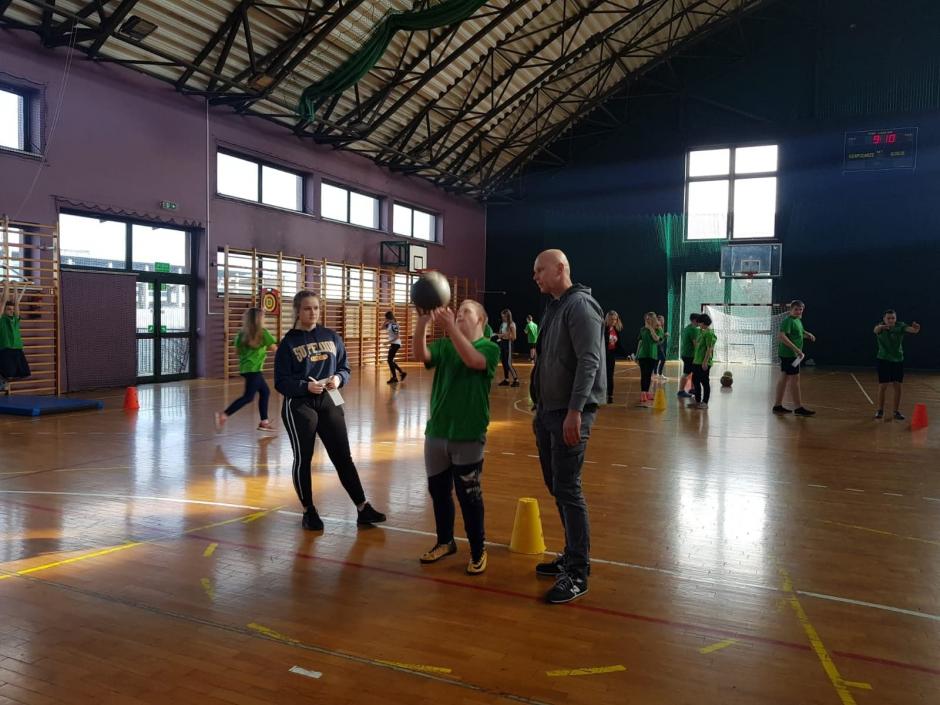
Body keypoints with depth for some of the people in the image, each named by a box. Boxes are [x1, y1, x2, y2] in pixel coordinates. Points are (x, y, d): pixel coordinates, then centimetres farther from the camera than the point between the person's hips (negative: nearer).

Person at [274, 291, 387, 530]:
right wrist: (306, 386, -22)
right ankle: (309, 511, 23)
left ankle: (363, 509, 11)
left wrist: (338, 378, -11)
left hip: (330, 403, 3)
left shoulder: (332, 337, 6)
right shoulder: (288, 342, -3)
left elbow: (345, 369, 11)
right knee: (303, 459, 6)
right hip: (299, 407, -2)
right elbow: (281, 382, -6)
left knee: (343, 457, 5)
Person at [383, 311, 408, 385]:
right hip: (393, 344, 10)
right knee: (391, 361, 14)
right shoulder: (389, 324, 8)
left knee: (390, 360, -6)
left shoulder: (394, 325, -19)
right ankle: (402, 373, 22)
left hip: (395, 344, -10)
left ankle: (394, 378, 1)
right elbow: (382, 327, 21)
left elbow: (398, 336, -23)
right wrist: (386, 321, 4)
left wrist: (389, 342, -22)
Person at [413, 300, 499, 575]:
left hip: (468, 435, -5)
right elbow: (420, 355, -12)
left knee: (469, 495, 4)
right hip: (436, 431, 5)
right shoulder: (444, 345, 7)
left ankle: (478, 551, 20)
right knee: (438, 490, 15)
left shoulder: (489, 347, -5)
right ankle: (445, 541, 34)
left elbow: (472, 360, -26)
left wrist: (450, 326, -35)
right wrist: (422, 322, -26)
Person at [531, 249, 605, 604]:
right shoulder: (553, 307, 16)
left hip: (570, 412, -9)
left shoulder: (579, 304, -11)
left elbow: (589, 361, -20)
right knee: (555, 485, 14)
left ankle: (578, 573, 2)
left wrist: (575, 411, -26)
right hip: (548, 411, 9)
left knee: (567, 489, -7)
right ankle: (572, 556, 28)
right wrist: (541, 410, 18)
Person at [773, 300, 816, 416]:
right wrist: (796, 349, -30)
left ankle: (778, 406, 17)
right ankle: (799, 408, 1)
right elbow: (781, 336, -28)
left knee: (784, 378, 12)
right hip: (789, 354, -10)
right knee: (795, 379, -5)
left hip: (791, 355, 10)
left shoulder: (798, 320, 14)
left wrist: (808, 334, 13)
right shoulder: (788, 321, -15)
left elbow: (800, 332, 35)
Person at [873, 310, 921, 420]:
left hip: (898, 360, 2)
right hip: (884, 360, -2)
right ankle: (880, 410, 14)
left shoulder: (900, 326, -10)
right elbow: (876, 330, -39)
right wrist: (880, 327, -64)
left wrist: (916, 328, -56)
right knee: (883, 386, 0)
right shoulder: (881, 327, -13)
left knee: (897, 386, 3)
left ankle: (896, 411, 15)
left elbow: (910, 329, -31)